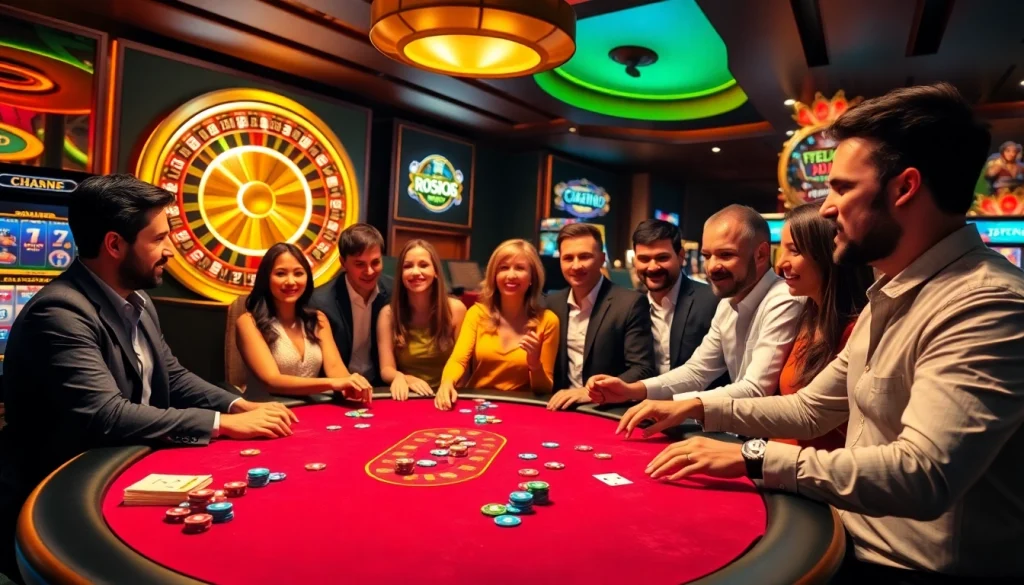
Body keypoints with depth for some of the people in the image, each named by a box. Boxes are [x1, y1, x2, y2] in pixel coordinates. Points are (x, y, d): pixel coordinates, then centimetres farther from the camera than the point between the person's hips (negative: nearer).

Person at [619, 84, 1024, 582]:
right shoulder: (892, 294, 10)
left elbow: (923, 475, -33)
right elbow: (811, 409, 13)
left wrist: (752, 457, -27)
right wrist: (698, 407, 4)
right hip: (854, 543, 8)